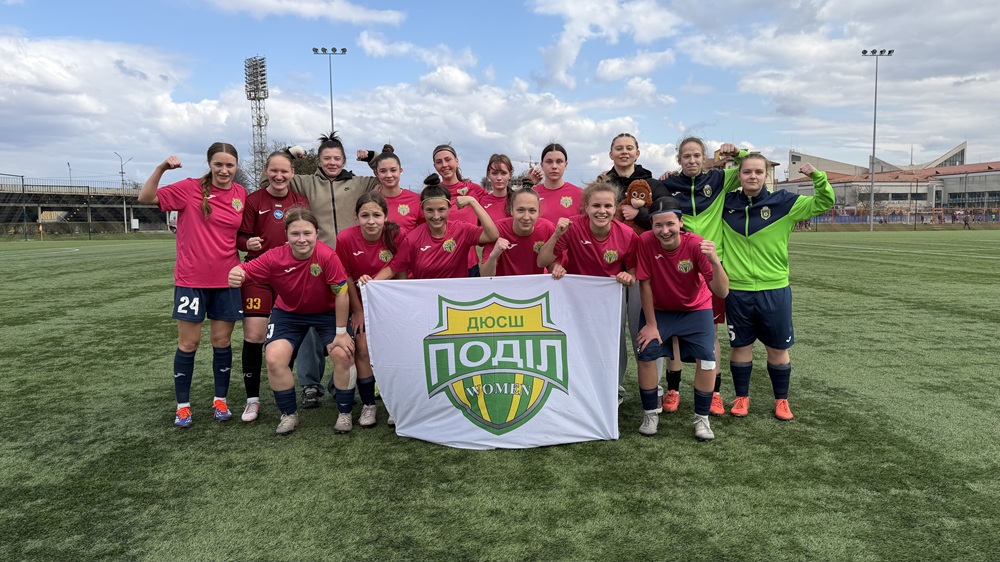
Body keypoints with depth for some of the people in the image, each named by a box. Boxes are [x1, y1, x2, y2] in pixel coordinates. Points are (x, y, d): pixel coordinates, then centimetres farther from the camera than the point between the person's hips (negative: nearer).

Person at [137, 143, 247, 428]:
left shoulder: (241, 194, 3)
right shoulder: (190, 188, -7)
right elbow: (145, 198, -9)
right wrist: (161, 168, -20)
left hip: (227, 281, 3)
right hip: (191, 280, -2)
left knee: (223, 342, 9)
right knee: (188, 343, 6)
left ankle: (220, 401, 23)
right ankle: (183, 406, 18)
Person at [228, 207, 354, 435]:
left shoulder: (327, 256, -31)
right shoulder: (275, 257, -23)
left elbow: (341, 294, -25)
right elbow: (246, 270, -21)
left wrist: (341, 332, -19)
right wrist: (236, 275, -47)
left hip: (327, 312, -2)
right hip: (288, 312, 2)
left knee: (343, 355, -18)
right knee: (274, 359, -13)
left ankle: (345, 413, 7)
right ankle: (289, 414, 13)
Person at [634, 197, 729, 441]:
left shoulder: (697, 245, -26)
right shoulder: (646, 241, -25)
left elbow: (722, 292, -30)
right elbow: (645, 284, -17)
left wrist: (715, 261, -48)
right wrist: (651, 324, -13)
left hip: (695, 309, 0)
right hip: (658, 309, 0)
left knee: (707, 358, -14)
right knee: (646, 353, -15)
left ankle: (702, 418, 7)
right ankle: (650, 414, 8)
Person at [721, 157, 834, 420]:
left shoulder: (783, 202, -2)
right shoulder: (727, 203, 3)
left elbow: (823, 203, 1)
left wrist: (817, 177, -15)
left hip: (775, 289, -1)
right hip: (737, 290, 1)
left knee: (778, 348, 10)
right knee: (740, 346, 10)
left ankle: (781, 400, 27)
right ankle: (742, 397, 27)